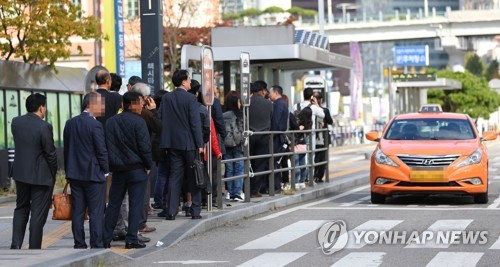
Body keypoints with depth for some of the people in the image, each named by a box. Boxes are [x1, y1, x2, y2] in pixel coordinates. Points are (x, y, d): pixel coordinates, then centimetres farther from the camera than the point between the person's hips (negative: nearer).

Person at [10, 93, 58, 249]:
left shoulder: (16, 122, 0)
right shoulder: (44, 126, -18)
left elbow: (18, 144, 8)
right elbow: (50, 153, -13)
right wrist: (53, 174, 0)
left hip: (21, 173, 5)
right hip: (41, 175, -5)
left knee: (21, 209, 19)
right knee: (38, 213, 4)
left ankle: (16, 244, 6)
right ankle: (34, 249, 8)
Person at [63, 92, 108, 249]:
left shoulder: (70, 123, 6)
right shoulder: (95, 125, -15)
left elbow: (66, 149, 11)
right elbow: (102, 151, -13)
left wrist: (69, 170, 17)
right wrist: (106, 170, 0)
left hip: (74, 174, 6)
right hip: (94, 174, -6)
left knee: (77, 211, 9)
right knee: (96, 213, -1)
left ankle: (79, 244, 11)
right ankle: (96, 245, -1)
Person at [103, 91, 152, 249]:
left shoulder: (111, 122, 7)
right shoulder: (138, 122, -10)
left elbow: (107, 146, 8)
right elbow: (145, 146, -13)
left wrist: (111, 165, 13)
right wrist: (148, 165, -2)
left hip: (117, 169, 5)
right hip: (137, 169, -5)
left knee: (113, 204, 11)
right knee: (135, 204, 0)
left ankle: (105, 238, 10)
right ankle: (131, 239, -2)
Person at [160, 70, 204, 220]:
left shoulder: (166, 98, 3)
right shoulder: (190, 98, -11)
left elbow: (162, 120, 6)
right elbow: (195, 123, -13)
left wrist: (166, 140, 14)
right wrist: (199, 144, -9)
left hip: (173, 143, 4)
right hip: (189, 143, -4)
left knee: (174, 177, 6)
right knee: (194, 177, 6)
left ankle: (171, 212, 1)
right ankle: (196, 211, 8)